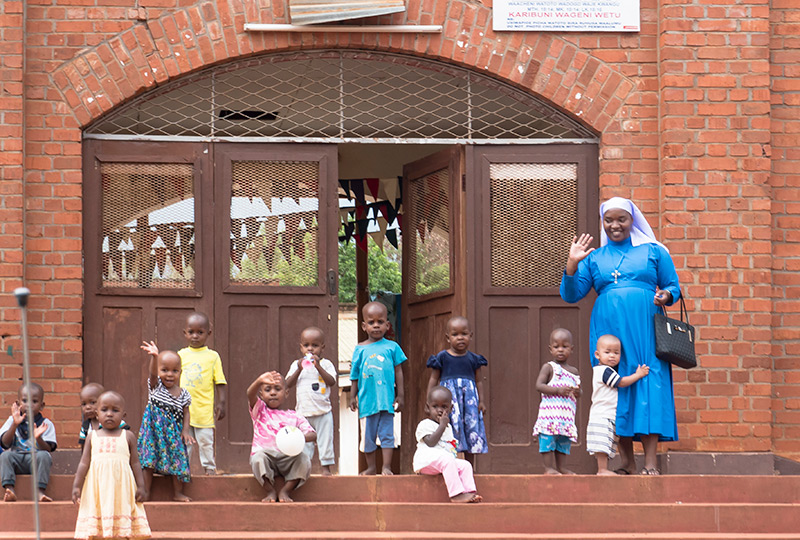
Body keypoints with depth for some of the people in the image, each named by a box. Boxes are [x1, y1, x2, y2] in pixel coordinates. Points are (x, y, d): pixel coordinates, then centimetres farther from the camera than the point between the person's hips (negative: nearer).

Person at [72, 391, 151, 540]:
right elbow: (84, 463, 10)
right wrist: (77, 486, 4)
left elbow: (135, 463, 8)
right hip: (97, 487, 1)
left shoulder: (128, 436, 8)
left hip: (121, 487, -1)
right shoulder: (93, 436, 10)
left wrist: (141, 486, 2)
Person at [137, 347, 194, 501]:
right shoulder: (156, 387, -7)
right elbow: (153, 373, -26)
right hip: (155, 429, -2)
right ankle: (145, 492, 1)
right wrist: (154, 357, -46)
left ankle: (177, 492, 14)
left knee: (178, 460, 1)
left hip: (174, 433, 2)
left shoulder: (183, 394, 1)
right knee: (148, 460, -5)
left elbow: (186, 412, 8)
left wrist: (185, 430, -8)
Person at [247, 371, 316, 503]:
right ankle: (270, 491, -13)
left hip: (287, 458, 1)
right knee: (258, 457, -35)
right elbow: (250, 394, -7)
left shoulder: (294, 417, 17)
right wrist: (259, 381, -31)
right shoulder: (259, 411, 16)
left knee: (303, 458, -28)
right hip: (266, 457, -1)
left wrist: (301, 438, -23)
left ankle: (285, 491, -10)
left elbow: (312, 435, 3)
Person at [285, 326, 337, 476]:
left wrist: (318, 367, -18)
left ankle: (326, 467, 7)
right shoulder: (296, 364, 8)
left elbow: (332, 382, -11)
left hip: (323, 411, -2)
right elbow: (288, 384, -1)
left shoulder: (326, 364, 2)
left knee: (325, 440, 1)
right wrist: (299, 370, -13)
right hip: (303, 412, 2)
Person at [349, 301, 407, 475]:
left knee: (387, 434, 0)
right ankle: (371, 467, 19)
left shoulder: (392, 347, 2)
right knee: (368, 435, 8)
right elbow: (355, 376, 8)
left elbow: (398, 372, 6)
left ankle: (386, 466, 4)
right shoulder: (360, 349, 4)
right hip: (367, 398, 1)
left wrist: (400, 395, 4)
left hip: (387, 398, -1)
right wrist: (353, 396, 6)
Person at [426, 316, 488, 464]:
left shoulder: (473, 359, 9)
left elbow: (478, 381, 13)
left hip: (469, 397, 2)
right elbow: (434, 380, 6)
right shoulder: (442, 357, 3)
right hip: (448, 396, -2)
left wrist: (481, 401, 4)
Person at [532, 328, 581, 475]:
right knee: (548, 439, -9)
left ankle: (560, 467, 12)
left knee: (564, 441, 7)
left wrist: (578, 392, -3)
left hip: (567, 414, 5)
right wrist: (558, 390, -21)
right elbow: (539, 385, -11)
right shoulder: (549, 367, 0)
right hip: (550, 411, -5)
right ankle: (549, 467, -6)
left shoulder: (574, 371, 16)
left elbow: (577, 392, 23)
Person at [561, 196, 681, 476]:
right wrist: (572, 264, -4)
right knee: (615, 387, -2)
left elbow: (674, 287, 13)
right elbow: (570, 295, 10)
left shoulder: (654, 252, 13)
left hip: (645, 330, -2)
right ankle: (626, 462, 3)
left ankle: (651, 461, -13)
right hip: (609, 332, 2)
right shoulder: (594, 258, 16)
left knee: (649, 383, -11)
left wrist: (666, 296, -9)